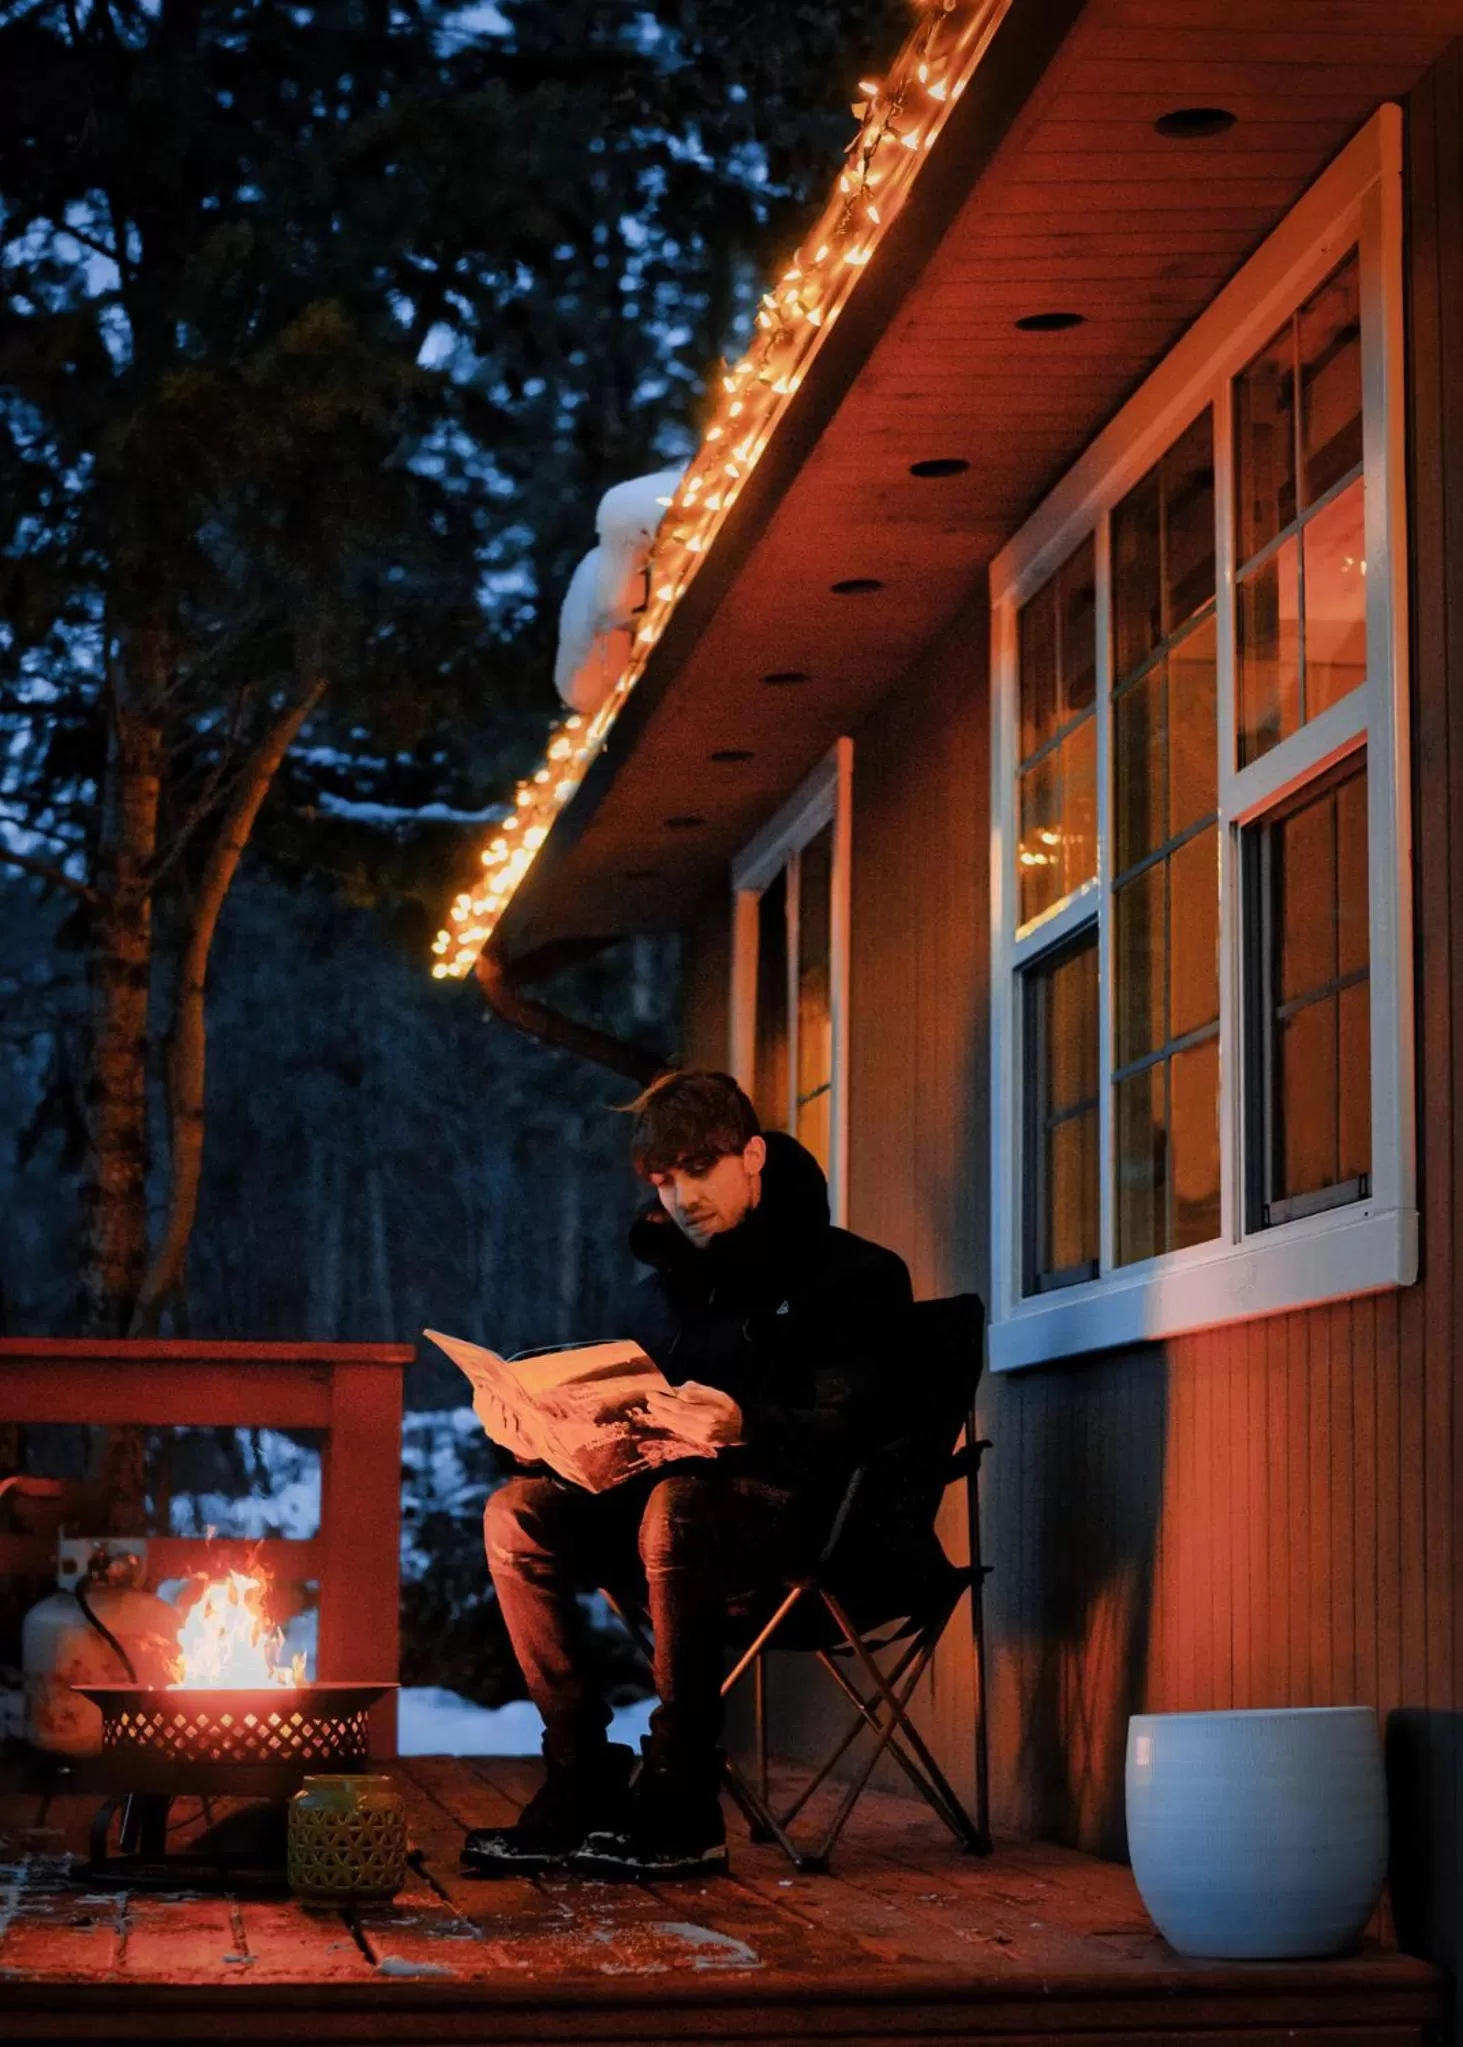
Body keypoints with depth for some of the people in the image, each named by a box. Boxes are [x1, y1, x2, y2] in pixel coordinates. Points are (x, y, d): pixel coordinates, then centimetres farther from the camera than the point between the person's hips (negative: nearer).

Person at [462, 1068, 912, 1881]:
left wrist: (746, 1429, -33)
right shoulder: (662, 1289, 19)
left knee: (674, 1506, -37)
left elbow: (843, 1433, -13)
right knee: (519, 1510, -19)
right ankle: (583, 1781, -22)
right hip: (670, 1493, 6)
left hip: (799, 1524, -6)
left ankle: (683, 1807, -31)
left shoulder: (853, 1276, 0)